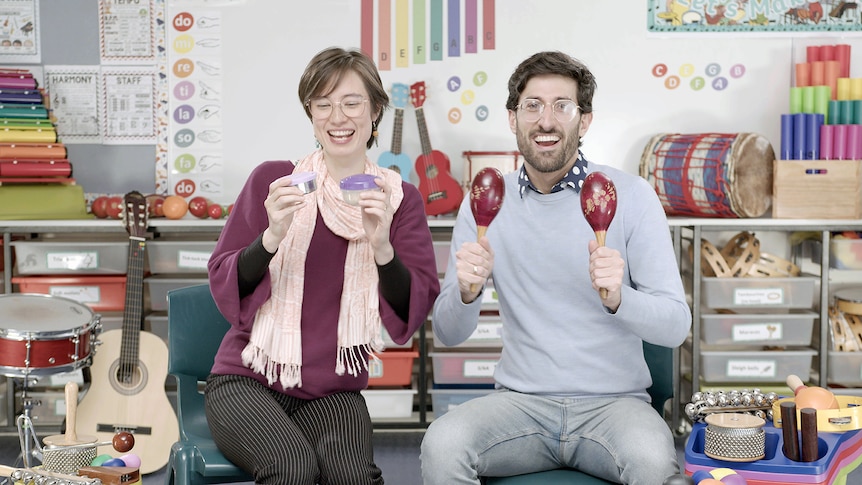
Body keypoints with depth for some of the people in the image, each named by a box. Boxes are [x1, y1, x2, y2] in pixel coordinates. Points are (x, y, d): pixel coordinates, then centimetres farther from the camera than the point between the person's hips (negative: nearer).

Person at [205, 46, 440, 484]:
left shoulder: (400, 198, 3)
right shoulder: (273, 180, -1)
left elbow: (414, 313, -3)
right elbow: (224, 288, -3)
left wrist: (382, 247, -21)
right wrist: (272, 237, -21)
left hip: (333, 392, 1)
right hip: (246, 382, -1)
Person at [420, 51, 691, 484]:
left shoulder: (630, 195, -3)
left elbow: (676, 326, -6)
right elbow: (448, 334, 4)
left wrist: (618, 298, -27)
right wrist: (467, 291, -19)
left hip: (614, 400, -1)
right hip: (520, 398, 1)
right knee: (441, 444, -28)